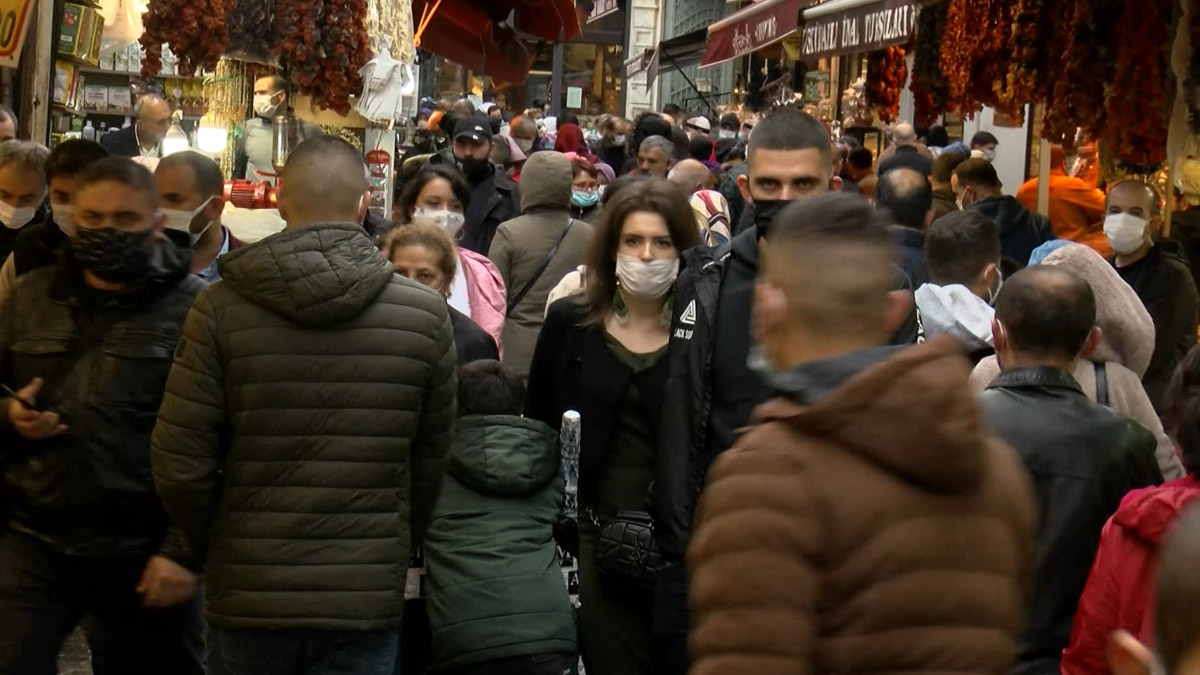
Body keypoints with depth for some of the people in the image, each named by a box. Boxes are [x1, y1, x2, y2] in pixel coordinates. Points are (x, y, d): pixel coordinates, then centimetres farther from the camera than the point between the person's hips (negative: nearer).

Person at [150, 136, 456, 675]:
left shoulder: (222, 307, -8)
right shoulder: (425, 315, -6)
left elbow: (180, 465, -8)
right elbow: (432, 465, 2)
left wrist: (214, 548, 11)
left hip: (249, 596, 0)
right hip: (369, 600, 0)